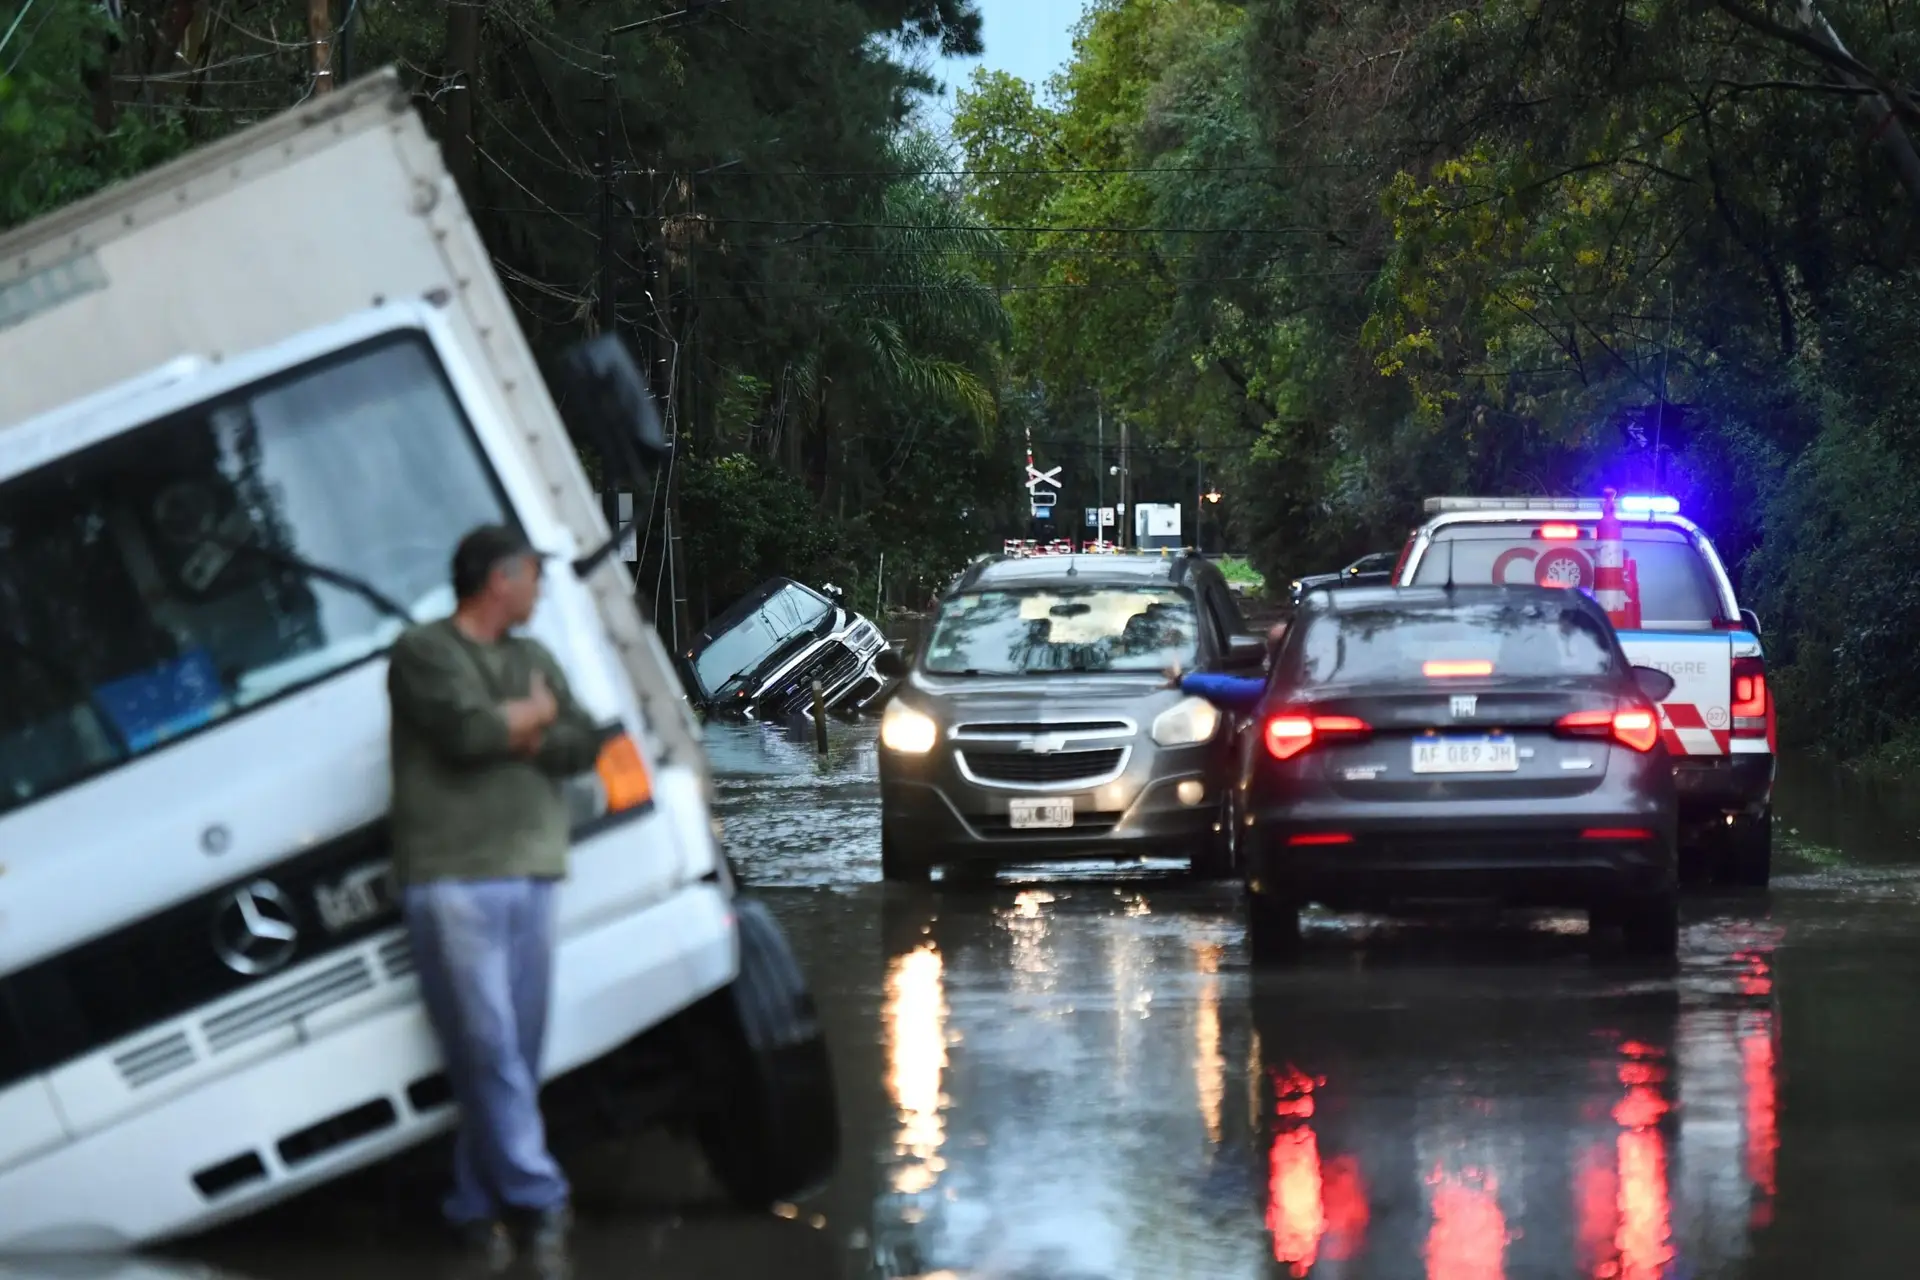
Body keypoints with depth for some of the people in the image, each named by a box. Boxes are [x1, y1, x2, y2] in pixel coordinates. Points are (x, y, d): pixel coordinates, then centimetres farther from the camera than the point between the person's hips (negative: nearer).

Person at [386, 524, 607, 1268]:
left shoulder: (534, 660, 22)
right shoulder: (423, 653, 0)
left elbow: (584, 743, 10)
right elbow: (465, 733, -14)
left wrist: (514, 735, -7)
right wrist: (535, 713, 4)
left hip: (529, 875, 7)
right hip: (453, 879, -6)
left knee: (515, 1052, 2)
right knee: (490, 1047, -10)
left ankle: (477, 1206, 7)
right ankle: (538, 1198, -9)